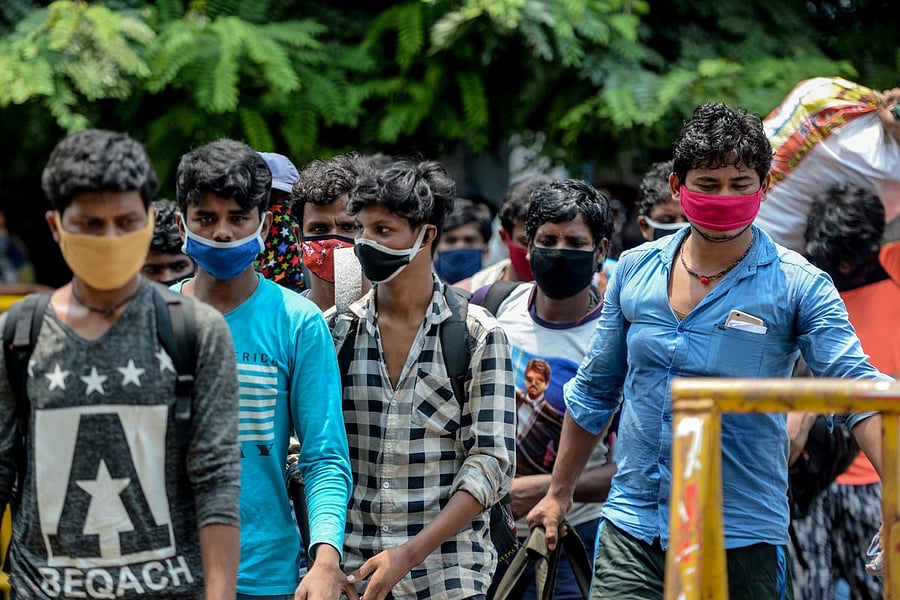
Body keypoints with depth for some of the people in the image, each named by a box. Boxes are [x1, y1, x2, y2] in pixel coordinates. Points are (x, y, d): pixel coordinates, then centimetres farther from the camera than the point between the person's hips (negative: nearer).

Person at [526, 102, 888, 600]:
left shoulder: (799, 287, -7)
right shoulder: (636, 269, 6)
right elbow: (594, 390, 18)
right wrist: (558, 493, 21)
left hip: (741, 540, -3)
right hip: (631, 528, 3)